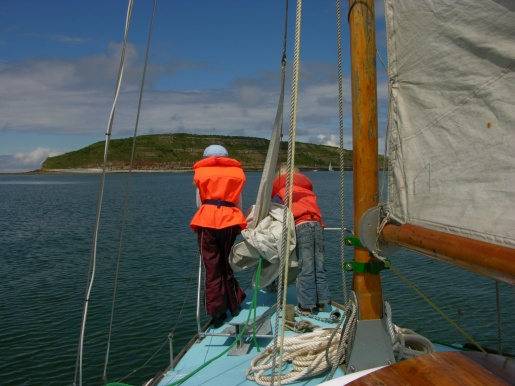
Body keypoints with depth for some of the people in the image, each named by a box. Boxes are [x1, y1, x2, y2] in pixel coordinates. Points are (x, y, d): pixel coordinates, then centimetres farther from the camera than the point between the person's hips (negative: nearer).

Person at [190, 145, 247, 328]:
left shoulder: (201, 172, 16)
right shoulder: (236, 171, 17)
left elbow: (199, 202, 11)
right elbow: (239, 204, 13)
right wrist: (239, 223, 23)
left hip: (207, 221, -1)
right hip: (230, 220, 1)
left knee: (211, 267, 4)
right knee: (227, 264, 14)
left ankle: (216, 312, 5)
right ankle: (234, 305, 22)